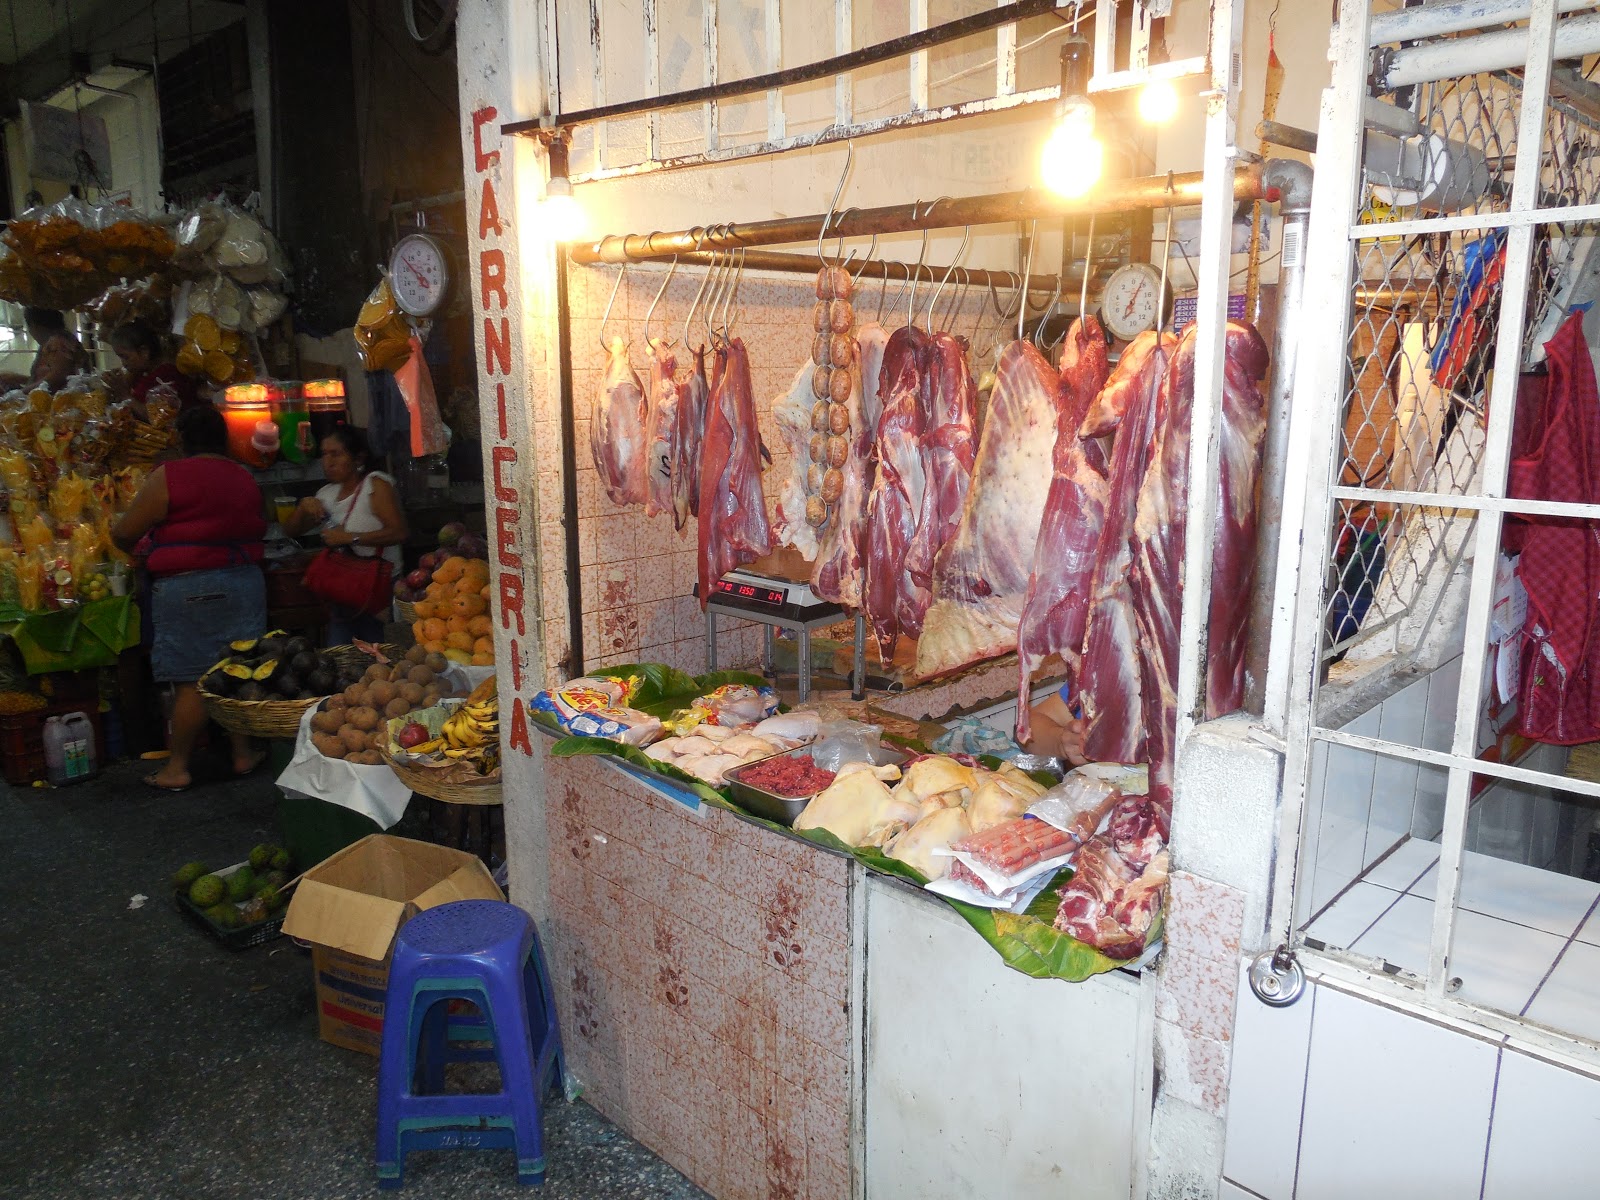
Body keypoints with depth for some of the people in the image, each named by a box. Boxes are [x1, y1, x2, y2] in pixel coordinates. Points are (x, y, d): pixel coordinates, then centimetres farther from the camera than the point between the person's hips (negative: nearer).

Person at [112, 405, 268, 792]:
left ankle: (177, 768, 10)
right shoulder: (246, 478, 8)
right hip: (243, 582, 5)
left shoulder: (168, 477, -9)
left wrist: (137, 549, 16)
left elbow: (124, 533, -5)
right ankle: (243, 753, 20)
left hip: (185, 589, -5)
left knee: (190, 681, 0)